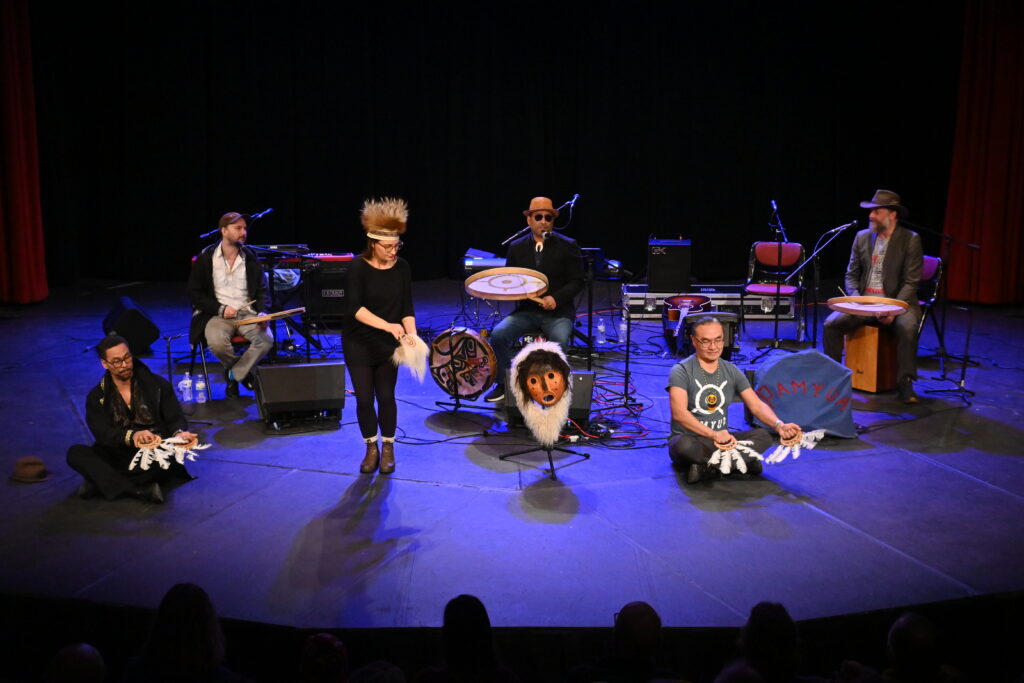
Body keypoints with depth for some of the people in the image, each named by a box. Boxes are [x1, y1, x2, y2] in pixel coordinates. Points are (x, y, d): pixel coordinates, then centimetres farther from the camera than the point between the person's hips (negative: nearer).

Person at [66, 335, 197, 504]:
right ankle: (140, 490, -35)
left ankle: (103, 483, -26)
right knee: (75, 453, -24)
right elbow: (102, 433, -7)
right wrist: (132, 436, -28)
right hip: (117, 457, 1)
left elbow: (175, 420, 2)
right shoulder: (97, 397, 7)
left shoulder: (158, 384, 7)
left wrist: (179, 433, -25)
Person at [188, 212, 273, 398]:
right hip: (217, 314, -2)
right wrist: (221, 309, -13)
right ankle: (244, 371, 0)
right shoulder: (205, 257, 0)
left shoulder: (250, 257, 8)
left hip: (247, 313, 2)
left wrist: (262, 313, -10)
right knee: (217, 343, -33)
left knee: (266, 339, -27)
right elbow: (194, 292, 1)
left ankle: (233, 375, -4)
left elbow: (262, 290, 10)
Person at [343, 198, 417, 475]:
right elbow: (354, 308, -25)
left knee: (386, 396, 4)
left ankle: (388, 448, 23)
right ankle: (371, 449, 22)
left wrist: (411, 333, -21)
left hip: (388, 344, 2)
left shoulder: (402, 268, -5)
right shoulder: (359, 268, -16)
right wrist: (387, 325, -36)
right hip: (359, 343, -2)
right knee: (364, 398, 1)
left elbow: (407, 307, -3)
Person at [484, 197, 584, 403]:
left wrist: (556, 298, -19)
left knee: (559, 341, -34)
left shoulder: (568, 246, 0)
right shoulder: (517, 247, 9)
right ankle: (504, 383, 1)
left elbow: (577, 282, -2)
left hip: (558, 311, -3)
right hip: (526, 310, 3)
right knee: (498, 335, -21)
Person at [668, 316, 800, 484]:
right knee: (684, 445, -40)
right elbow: (679, 413, -23)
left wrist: (779, 425, -20)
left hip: (721, 440, 5)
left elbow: (757, 405, 2)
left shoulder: (731, 371, 7)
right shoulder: (682, 371, -10)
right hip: (690, 439, -5)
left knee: (763, 436, -19)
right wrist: (713, 434, -37)